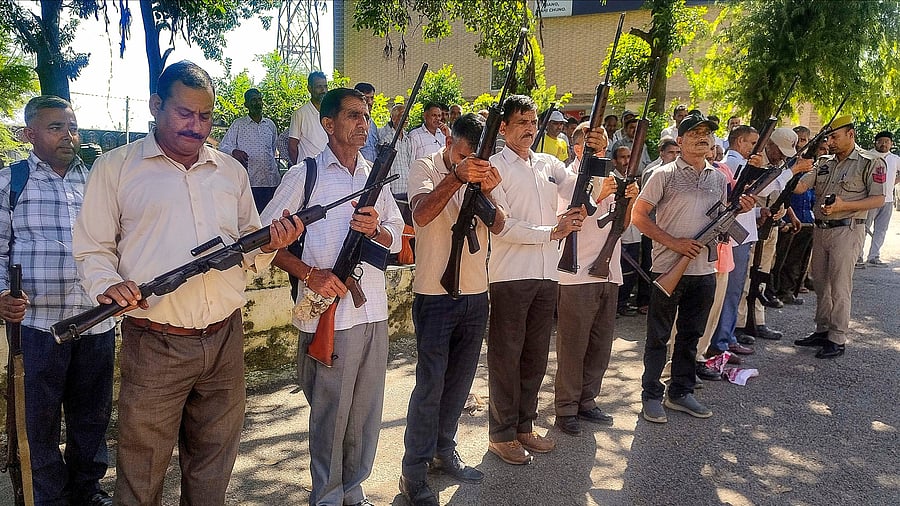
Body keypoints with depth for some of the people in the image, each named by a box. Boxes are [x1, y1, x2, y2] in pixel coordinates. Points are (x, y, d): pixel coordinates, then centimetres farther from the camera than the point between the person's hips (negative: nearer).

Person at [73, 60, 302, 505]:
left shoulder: (231, 172, 12)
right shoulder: (116, 167, 2)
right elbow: (92, 249, 2)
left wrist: (270, 244, -6)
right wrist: (107, 285, -17)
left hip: (224, 340, 4)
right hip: (153, 346, -3)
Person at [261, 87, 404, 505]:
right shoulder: (305, 175, -3)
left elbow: (396, 238, 15)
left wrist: (376, 230, -7)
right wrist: (309, 273, -16)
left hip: (374, 313, 5)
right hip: (328, 316, -5)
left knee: (366, 412, 14)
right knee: (330, 413, 5)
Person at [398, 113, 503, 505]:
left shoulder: (481, 173, 8)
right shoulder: (426, 169, -6)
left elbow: (497, 226, -4)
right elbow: (422, 214, -25)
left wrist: (486, 192, -24)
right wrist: (456, 177, -37)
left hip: (475, 293, 5)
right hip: (435, 293, -5)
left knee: (459, 381, 14)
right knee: (430, 384, -4)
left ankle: (444, 451, 31)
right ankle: (414, 470, 8)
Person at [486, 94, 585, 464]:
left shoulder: (549, 164, 15)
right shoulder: (495, 167, -4)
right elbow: (502, 226, -12)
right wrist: (552, 231, -12)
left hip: (547, 274, 6)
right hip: (510, 276, -6)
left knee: (536, 354, 13)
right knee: (506, 355, 3)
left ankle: (524, 425, 28)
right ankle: (502, 434, 15)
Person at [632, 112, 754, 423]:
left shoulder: (718, 178, 12)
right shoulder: (665, 174, -5)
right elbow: (638, 215, -9)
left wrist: (739, 209, -1)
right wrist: (673, 243, -16)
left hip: (704, 270, 6)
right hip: (668, 269, -5)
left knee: (690, 335, 14)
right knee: (658, 336, 5)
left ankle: (681, 393, 28)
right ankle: (651, 395, 17)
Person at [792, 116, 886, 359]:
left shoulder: (871, 163, -4)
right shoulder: (824, 163, 13)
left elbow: (878, 200, -9)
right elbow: (799, 187, 3)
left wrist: (843, 205, -20)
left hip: (847, 231, -6)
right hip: (820, 229, 6)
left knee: (840, 288, -4)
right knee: (820, 284, 13)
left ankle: (837, 340, 5)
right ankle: (822, 331, 24)